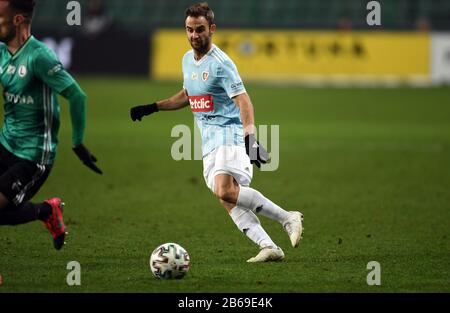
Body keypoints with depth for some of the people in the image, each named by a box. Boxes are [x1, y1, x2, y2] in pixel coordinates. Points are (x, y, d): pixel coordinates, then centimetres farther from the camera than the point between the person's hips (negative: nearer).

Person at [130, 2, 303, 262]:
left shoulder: (220, 63, -14)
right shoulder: (188, 60, 13)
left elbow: (244, 102, -21)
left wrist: (251, 139, -33)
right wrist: (151, 108, 26)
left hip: (231, 135, -8)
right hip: (209, 142, 8)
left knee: (225, 190, -27)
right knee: (229, 201, -6)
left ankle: (288, 218, -20)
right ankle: (269, 248, -7)